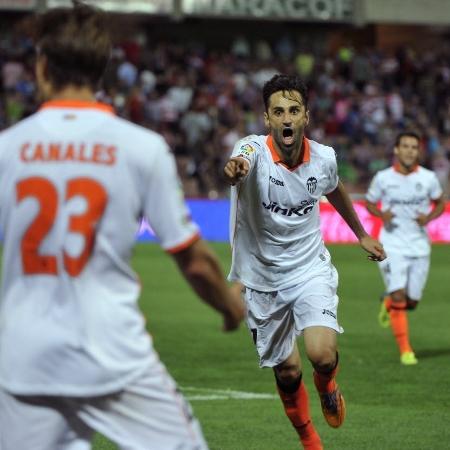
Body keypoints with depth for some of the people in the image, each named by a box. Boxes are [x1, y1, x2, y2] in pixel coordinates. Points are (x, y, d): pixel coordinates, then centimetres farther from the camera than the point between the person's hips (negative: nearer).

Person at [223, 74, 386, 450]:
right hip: (262, 277, -1)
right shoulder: (254, 151, -21)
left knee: (322, 354, -22)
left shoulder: (324, 158, -9)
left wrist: (362, 234, 27)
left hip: (311, 270, 1)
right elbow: (238, 166, -47)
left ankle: (327, 384, 16)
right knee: (287, 372, 6)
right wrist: (234, 169, -72)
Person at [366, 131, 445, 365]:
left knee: (412, 302, 6)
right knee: (399, 297, -15)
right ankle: (405, 350, -6)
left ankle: (388, 304, 42)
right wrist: (382, 214, -12)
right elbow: (369, 203, 10)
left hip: (419, 247, 2)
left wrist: (428, 218, -9)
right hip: (392, 246, -2)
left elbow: (440, 203, 12)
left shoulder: (428, 178, -2)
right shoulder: (383, 178, -5)